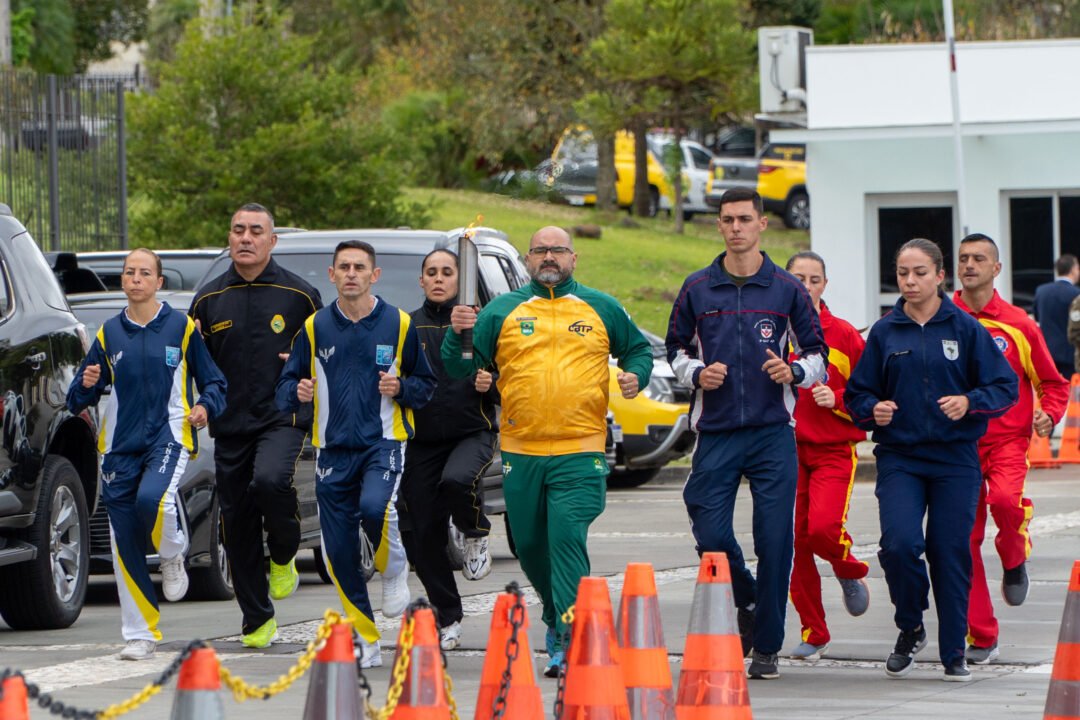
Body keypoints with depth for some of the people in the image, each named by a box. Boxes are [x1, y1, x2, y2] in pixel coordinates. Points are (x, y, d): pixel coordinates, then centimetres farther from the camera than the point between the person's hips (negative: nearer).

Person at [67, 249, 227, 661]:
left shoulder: (182, 328, 3)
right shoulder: (109, 334, 11)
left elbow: (213, 381, 7)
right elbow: (79, 400, 13)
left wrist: (205, 406, -13)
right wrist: (86, 384, -9)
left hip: (169, 434, -3)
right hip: (120, 442, 3)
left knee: (152, 497, -33)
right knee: (126, 544, 0)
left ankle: (173, 555, 0)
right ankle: (140, 635, 9)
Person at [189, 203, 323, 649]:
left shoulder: (298, 295, 3)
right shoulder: (209, 300, 10)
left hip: (283, 417, -3)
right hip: (230, 426, 3)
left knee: (269, 479, -31)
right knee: (237, 525, 2)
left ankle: (284, 556, -2)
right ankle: (257, 620, 14)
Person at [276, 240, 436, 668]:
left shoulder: (398, 325, 2)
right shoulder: (315, 328, 7)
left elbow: (426, 385, 9)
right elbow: (285, 387, 10)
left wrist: (401, 388, -11)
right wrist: (297, 392, -12)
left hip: (383, 441, -3)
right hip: (333, 447, 3)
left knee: (375, 507, -31)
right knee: (339, 552, 2)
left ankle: (395, 574, 1)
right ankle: (366, 644, 14)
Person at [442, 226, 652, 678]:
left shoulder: (601, 310, 9)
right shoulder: (502, 312, 8)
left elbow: (638, 349, 20)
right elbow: (461, 369, 6)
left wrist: (636, 374, -1)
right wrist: (458, 335, -14)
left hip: (579, 453, -3)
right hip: (520, 453, 3)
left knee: (568, 540, -16)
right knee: (530, 546, 11)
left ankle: (569, 641, -18)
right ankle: (556, 618, 34)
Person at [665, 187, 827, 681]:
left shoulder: (787, 289, 5)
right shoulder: (697, 289, 8)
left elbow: (818, 353, 10)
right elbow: (676, 349, 17)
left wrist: (794, 372, -11)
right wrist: (696, 373, -4)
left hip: (773, 434, -1)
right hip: (715, 433, 1)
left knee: (775, 541, -6)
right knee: (711, 536, -4)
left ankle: (766, 646, 4)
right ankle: (747, 606, 25)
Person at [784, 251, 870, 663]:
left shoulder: (844, 336, 2)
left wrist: (837, 399, -12)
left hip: (833, 449, -2)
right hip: (786, 448, 2)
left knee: (823, 528, -22)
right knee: (794, 540, 0)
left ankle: (851, 571, 14)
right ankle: (814, 634, 13)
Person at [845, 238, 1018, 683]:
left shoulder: (965, 329, 2)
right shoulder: (884, 332, 7)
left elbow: (1005, 387, 1)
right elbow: (857, 394, 12)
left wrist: (969, 402, -16)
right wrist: (873, 409, -10)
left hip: (955, 461, -1)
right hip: (899, 458, 1)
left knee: (951, 553, -1)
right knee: (899, 543, -18)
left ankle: (954, 652, 13)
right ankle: (910, 629, 7)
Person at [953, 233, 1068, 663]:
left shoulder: (1017, 325, 4)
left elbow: (1052, 383, 12)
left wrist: (1049, 414, -6)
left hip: (1008, 439, -1)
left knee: (1005, 499, -30)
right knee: (965, 539, -2)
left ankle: (1015, 560, 4)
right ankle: (981, 636, 8)